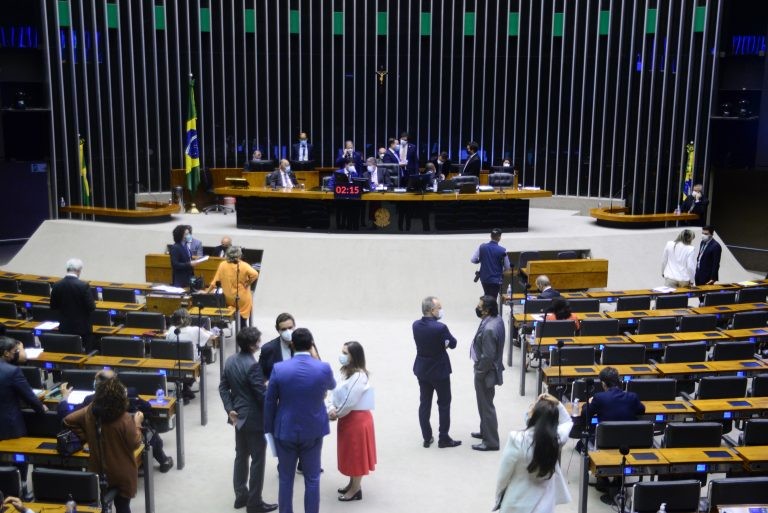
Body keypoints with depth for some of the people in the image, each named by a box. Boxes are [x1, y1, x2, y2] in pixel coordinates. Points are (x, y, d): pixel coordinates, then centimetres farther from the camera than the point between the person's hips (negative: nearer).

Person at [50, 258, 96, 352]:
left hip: (64, 328, 4)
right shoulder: (83, 286, -17)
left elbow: (53, 307, 5)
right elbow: (91, 308, -16)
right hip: (82, 328, -4)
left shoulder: (57, 285, -4)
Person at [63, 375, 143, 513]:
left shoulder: (90, 411, -11)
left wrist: (86, 437, 3)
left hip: (98, 470, 4)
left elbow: (68, 420, 1)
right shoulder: (125, 420, -26)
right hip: (122, 474, -4)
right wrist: (137, 424, -6)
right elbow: (135, 445, -17)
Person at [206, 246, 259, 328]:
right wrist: (247, 283, -12)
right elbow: (255, 274, -28)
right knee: (243, 318, 14)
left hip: (228, 299, 2)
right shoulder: (243, 265, -13)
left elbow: (215, 282, -4)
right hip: (242, 298, -2)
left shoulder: (222, 265, -7)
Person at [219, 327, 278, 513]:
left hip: (239, 416, 9)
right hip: (254, 419, -8)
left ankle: (240, 496, 29)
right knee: (257, 460, 3)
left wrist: (230, 409, 3)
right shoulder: (253, 366, -25)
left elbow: (223, 387, 6)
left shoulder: (230, 360, 2)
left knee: (241, 456, 19)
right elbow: (261, 395, -22)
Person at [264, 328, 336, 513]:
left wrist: (269, 428, 9)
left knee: (285, 479, 14)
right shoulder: (324, 368, -13)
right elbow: (332, 386, 12)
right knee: (312, 479, 13)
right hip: (313, 431, 0)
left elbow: (269, 402, -6)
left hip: (285, 430, 0)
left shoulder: (279, 369, -14)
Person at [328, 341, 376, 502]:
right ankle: (352, 484, 34)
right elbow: (336, 393, 5)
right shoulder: (347, 372, 7)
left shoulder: (359, 376, -23)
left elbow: (349, 401, -24)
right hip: (347, 418, 9)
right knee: (350, 453, 20)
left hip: (357, 419, -9)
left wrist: (336, 414, -10)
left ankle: (356, 490, 16)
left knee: (356, 454, 4)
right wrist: (332, 409, -12)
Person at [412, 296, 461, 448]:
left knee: (424, 404, 13)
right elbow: (453, 344, -10)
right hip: (439, 370, -6)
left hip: (422, 370, 6)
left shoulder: (416, 325, -6)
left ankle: (427, 438, 21)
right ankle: (444, 438, 16)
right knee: (444, 404, 9)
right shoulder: (440, 327, -25)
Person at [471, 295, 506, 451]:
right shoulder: (496, 319, -2)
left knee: (486, 406, 4)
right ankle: (485, 431, 42)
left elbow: (488, 357, -26)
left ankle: (491, 441, 17)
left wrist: (479, 373, -15)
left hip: (486, 372, -10)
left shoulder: (489, 329, -32)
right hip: (490, 368, 10)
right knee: (485, 403, 25)